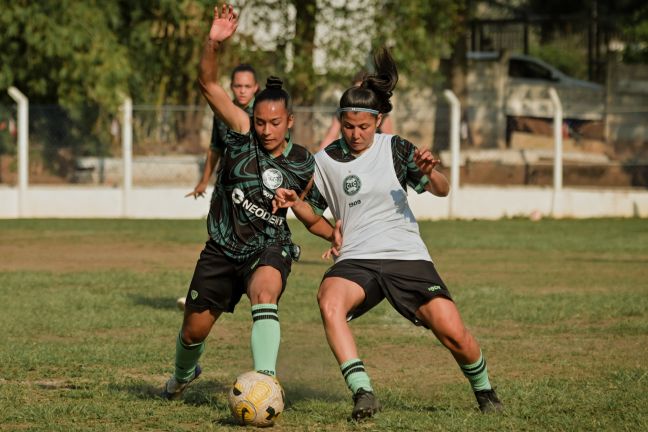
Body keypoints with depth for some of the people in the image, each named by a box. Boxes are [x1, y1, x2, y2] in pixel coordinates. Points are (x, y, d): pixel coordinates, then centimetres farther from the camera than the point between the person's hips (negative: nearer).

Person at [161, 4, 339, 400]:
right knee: (195, 328, 12)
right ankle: (184, 374, 48)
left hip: (269, 249, -1)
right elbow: (208, 84, -21)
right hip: (223, 248, 1)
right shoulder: (242, 132, -10)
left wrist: (335, 234, -3)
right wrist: (214, 43, -37)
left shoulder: (303, 164, -5)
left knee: (264, 293, -37)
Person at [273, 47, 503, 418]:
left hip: (406, 255, 0)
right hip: (355, 259, 1)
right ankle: (363, 393, -38)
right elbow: (315, 216, 18)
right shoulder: (325, 162, 6)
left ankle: (483, 388, 22)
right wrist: (294, 202, -4)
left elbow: (442, 191, -4)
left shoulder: (395, 149, 2)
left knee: (454, 334, -10)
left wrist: (429, 172, -26)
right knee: (329, 301, -34)